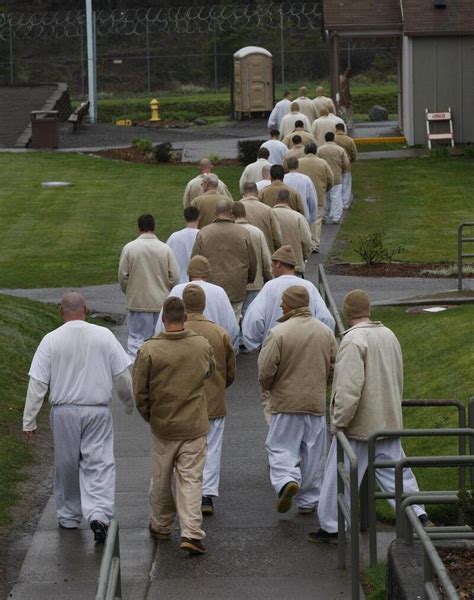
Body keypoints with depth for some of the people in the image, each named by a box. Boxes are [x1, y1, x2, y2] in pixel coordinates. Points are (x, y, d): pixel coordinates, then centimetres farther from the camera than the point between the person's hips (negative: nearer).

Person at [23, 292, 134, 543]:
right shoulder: (104, 336, -3)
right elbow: (122, 375, 1)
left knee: (67, 465, 15)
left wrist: (29, 420, 1)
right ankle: (99, 513, -19)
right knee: (99, 463, 0)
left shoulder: (51, 340, -5)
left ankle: (68, 516, 26)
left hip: (64, 412, 1)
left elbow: (37, 384, -5)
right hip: (98, 411, 0)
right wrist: (129, 403, 18)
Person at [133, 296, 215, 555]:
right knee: (191, 480, 2)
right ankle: (191, 533, -9)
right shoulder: (202, 345, -8)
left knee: (161, 479, 16)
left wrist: (148, 416, 9)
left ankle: (161, 526, 31)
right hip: (195, 426, 1)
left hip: (162, 426, -1)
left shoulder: (149, 350, -15)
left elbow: (139, 392, -8)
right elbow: (209, 372, 13)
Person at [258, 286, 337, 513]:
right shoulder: (326, 332, 2)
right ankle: (307, 501, 17)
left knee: (280, 447, 4)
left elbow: (265, 371, -14)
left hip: (286, 401, -4)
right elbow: (334, 368, 6)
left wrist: (268, 387, 7)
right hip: (316, 401, 4)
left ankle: (286, 480, -22)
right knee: (313, 453, 11)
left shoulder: (279, 333, -13)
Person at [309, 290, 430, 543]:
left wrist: (338, 422, -14)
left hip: (358, 427, -7)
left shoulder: (353, 340, -18)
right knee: (395, 472, 12)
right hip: (389, 422, 7)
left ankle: (331, 527, 12)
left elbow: (349, 388, -23)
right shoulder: (388, 335, 8)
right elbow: (398, 380, 18)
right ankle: (417, 515, 6)